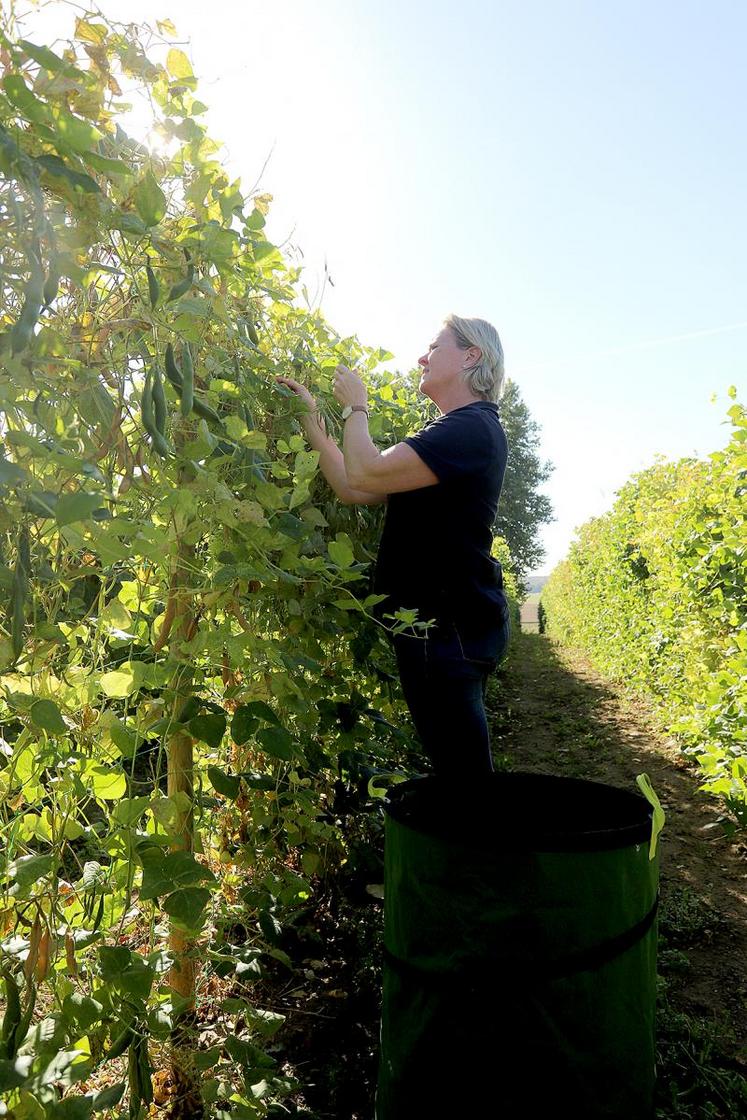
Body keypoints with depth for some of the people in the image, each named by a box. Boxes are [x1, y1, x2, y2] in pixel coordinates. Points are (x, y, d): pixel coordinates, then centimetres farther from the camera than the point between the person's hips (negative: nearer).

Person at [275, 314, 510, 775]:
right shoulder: (453, 431, 19)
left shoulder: (473, 428, -13)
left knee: (461, 773, 0)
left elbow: (365, 474, -23)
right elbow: (354, 490, 13)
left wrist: (355, 407, -5)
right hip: (447, 620, 10)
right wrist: (312, 419, 11)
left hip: (449, 624, -10)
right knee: (462, 775, 19)